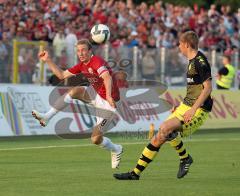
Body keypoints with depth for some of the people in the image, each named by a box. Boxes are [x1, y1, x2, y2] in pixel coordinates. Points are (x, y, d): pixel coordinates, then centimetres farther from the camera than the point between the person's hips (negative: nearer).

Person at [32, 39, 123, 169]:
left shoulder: (97, 61, -22)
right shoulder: (82, 65, 5)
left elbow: (107, 77, -41)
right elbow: (62, 75, 13)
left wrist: (109, 96, -57)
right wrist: (47, 60, 6)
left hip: (108, 102, -8)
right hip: (97, 96, 8)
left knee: (96, 139, -12)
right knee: (75, 91, -17)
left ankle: (116, 150, 20)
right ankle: (47, 117, -16)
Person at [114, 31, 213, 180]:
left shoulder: (200, 61, -14)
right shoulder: (192, 61, 15)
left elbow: (208, 87, -19)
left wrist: (193, 110, -24)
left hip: (198, 110, -9)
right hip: (187, 106, 9)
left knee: (165, 128, -29)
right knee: (157, 139, 5)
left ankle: (185, 158, -8)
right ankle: (135, 173, 10)